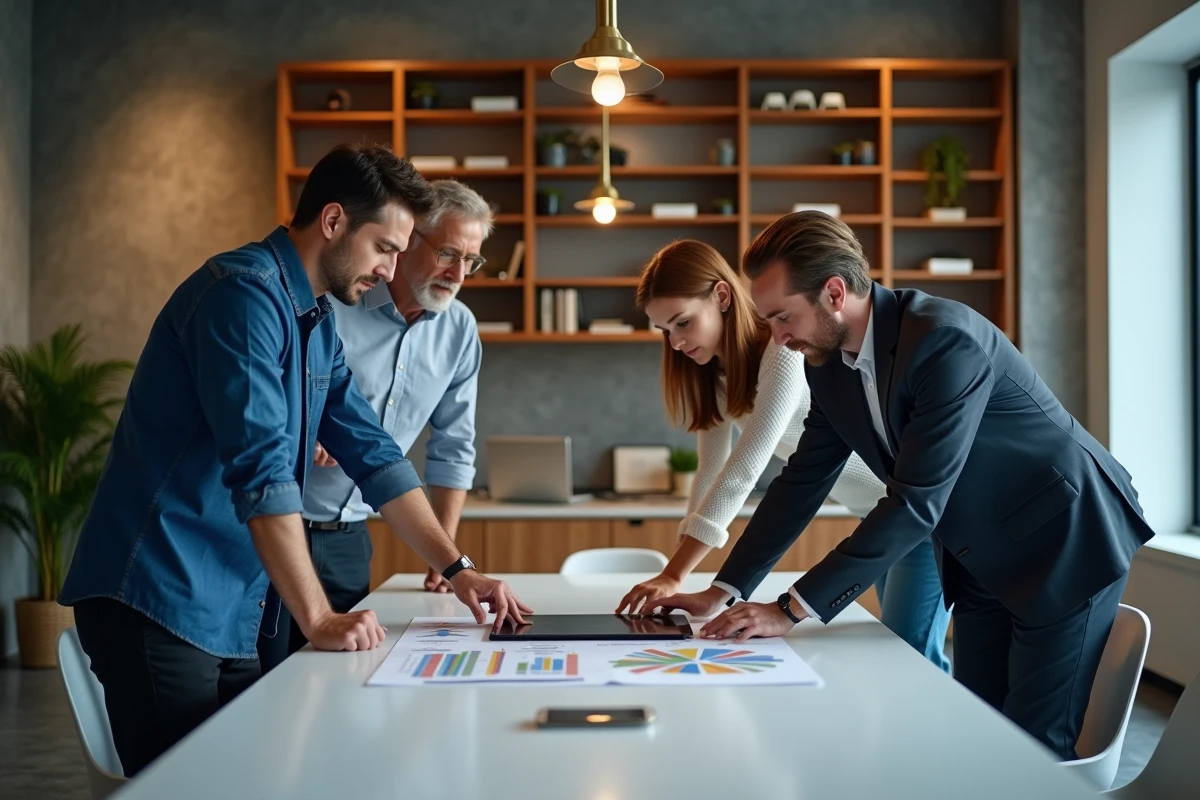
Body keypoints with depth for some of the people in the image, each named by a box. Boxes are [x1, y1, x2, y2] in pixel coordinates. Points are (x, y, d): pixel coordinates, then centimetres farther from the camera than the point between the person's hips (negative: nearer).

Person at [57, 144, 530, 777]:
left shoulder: (317, 322, 14)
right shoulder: (245, 293, -16)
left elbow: (373, 455, 14)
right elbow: (262, 469, -24)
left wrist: (456, 570, 8)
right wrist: (318, 619, -23)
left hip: (225, 614, 9)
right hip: (159, 604, -9)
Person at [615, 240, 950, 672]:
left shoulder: (788, 350, -28)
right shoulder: (715, 371, -1)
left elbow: (744, 469, -33)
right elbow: (712, 471, 0)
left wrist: (673, 575, -35)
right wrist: (674, 576, -7)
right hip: (878, 512, 8)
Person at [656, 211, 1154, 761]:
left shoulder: (947, 339, -29)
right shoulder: (827, 361, -4)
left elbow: (915, 504, -32)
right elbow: (802, 481, 3)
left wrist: (791, 611, -31)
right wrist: (724, 592, -2)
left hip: (1063, 541, -7)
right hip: (979, 559, 7)